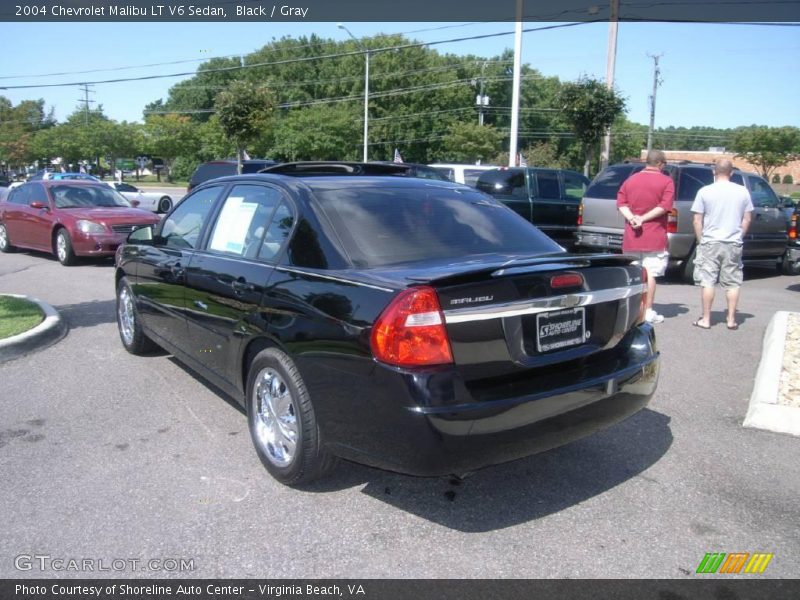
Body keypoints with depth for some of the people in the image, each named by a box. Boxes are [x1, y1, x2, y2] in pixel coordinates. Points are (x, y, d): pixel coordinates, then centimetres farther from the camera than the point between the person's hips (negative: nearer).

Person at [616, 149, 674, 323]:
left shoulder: (630, 180, 10)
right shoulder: (666, 181, -3)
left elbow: (621, 203, 1)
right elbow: (665, 206, -13)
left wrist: (632, 218, -11)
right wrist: (643, 218, -13)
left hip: (631, 237, 4)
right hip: (654, 237, -4)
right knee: (650, 274, -1)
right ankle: (648, 312, 0)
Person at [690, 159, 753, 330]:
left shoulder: (704, 191, -5)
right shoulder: (742, 192, 2)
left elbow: (697, 221, -5)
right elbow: (747, 219, 6)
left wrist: (701, 241, 5)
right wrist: (738, 237, 17)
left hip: (710, 243, -2)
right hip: (734, 245, 2)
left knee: (707, 282, 3)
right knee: (732, 283, 9)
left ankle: (706, 319, 6)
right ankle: (731, 320, 12)